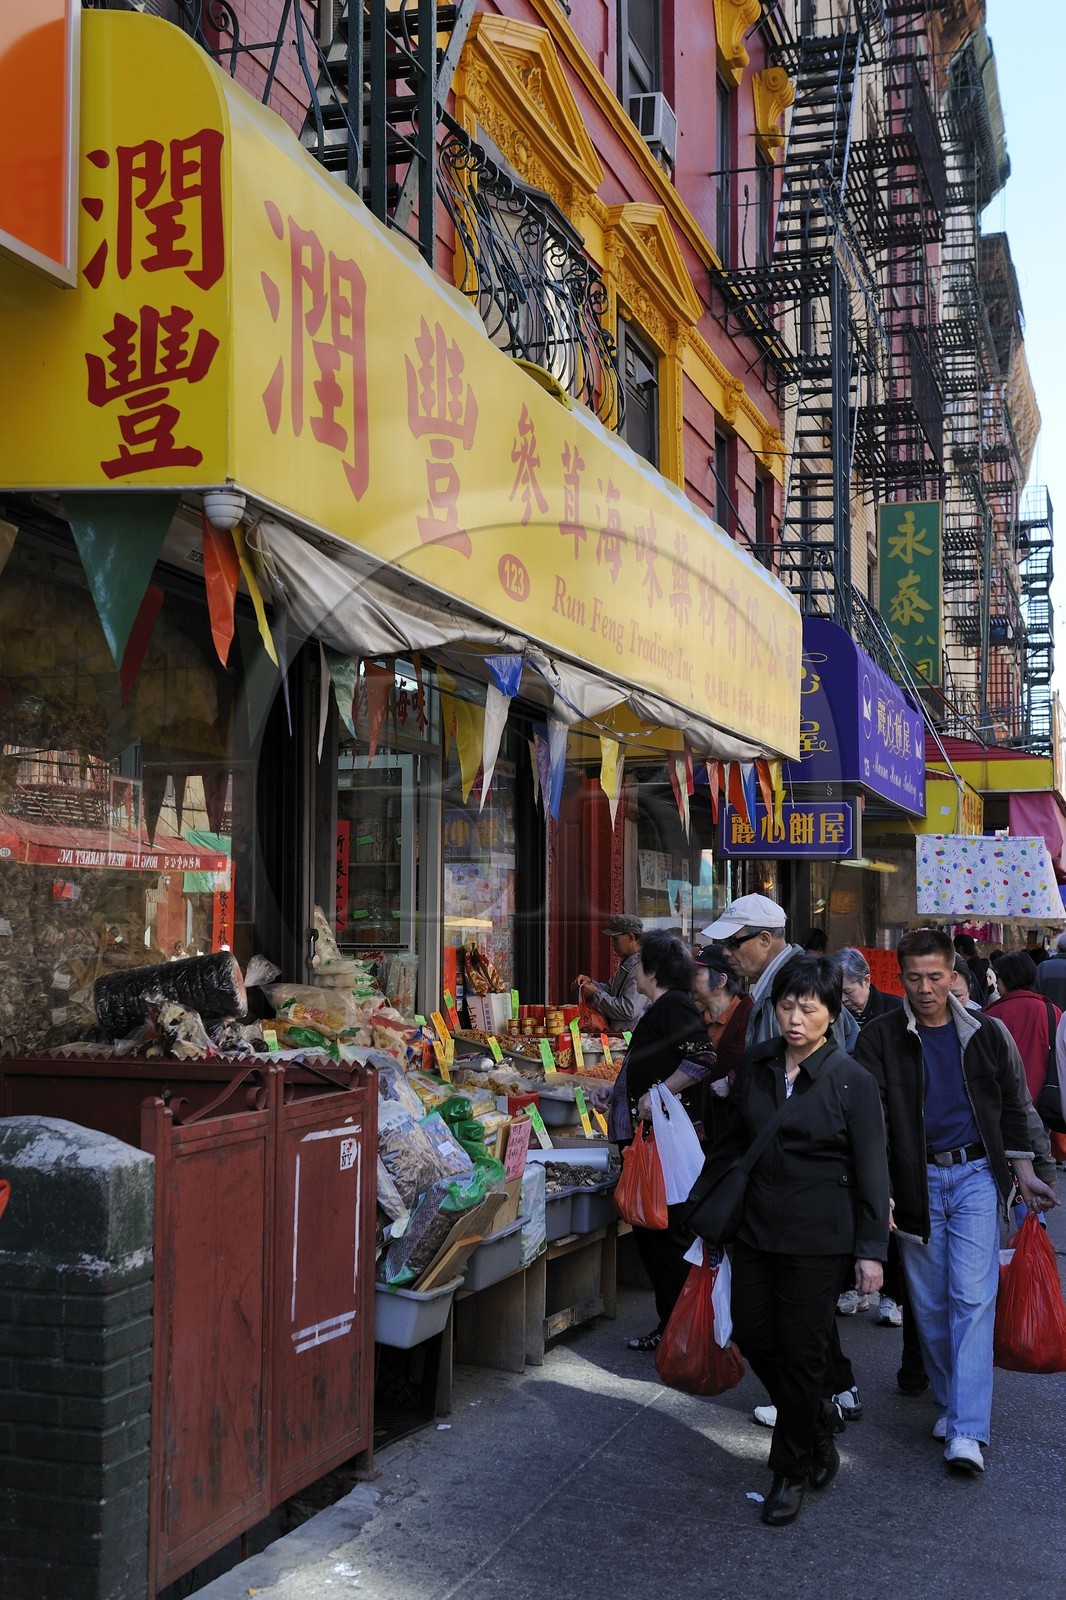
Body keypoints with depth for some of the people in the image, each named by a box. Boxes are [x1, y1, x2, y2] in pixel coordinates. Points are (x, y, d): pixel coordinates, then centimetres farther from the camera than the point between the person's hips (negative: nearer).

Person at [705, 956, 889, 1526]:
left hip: (819, 1238, -5)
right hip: (757, 1225, 5)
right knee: (752, 1335, 10)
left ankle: (791, 1472, 21)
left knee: (801, 1352, 2)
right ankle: (817, 1422, 35)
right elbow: (735, 1138, 16)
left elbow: (871, 1172, -7)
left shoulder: (852, 1081, -11)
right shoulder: (756, 1064, 2)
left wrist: (871, 1250, -8)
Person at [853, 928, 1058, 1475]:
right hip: (916, 1182, 0)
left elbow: (1009, 1106, 15)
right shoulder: (881, 1039, -4)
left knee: (972, 1297, -8)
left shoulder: (983, 1033, 5)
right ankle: (948, 1401, 25)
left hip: (975, 1174, 0)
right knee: (930, 1302, 7)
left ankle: (967, 1431, -10)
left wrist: (1023, 1173, 10)